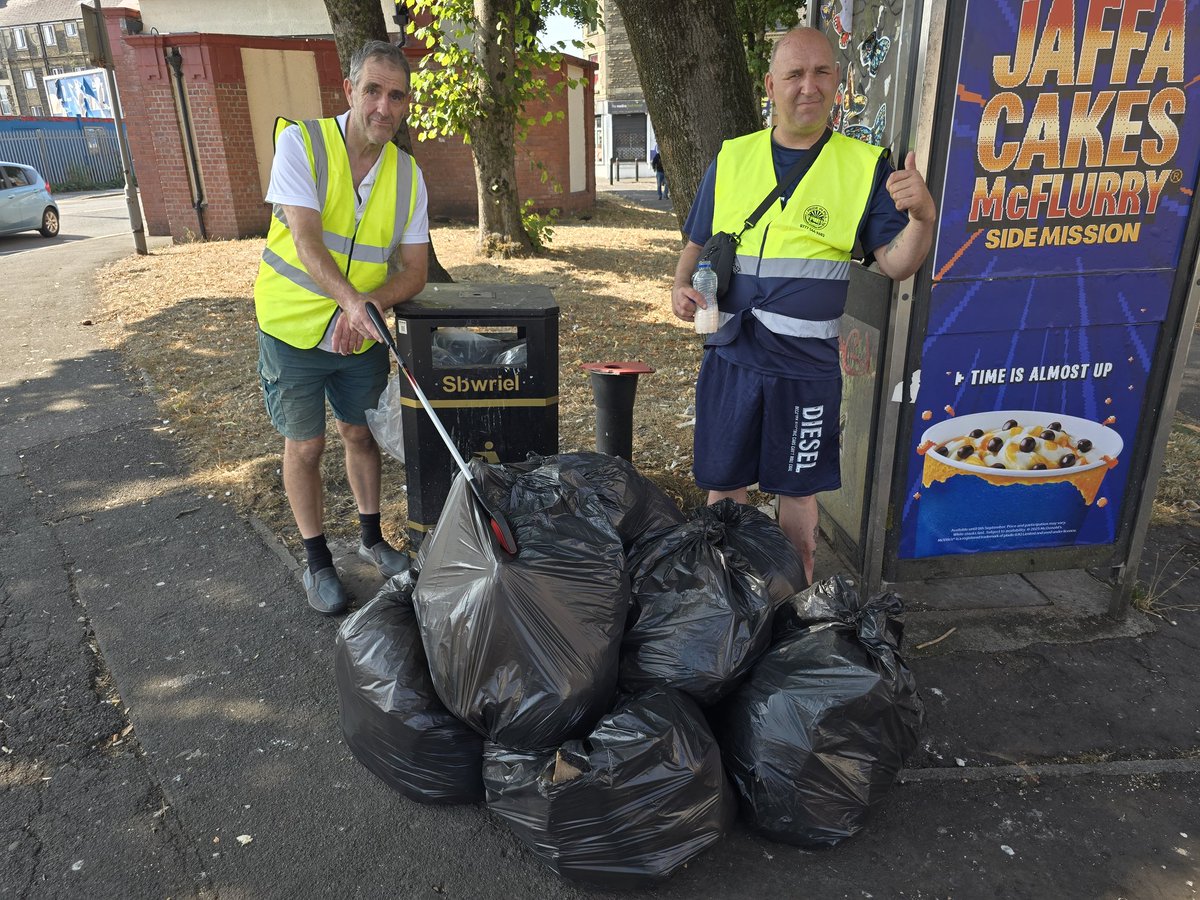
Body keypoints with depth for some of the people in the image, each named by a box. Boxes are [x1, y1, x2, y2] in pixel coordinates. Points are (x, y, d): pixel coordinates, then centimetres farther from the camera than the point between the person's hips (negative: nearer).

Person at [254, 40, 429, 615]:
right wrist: (352, 298, -44)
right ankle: (317, 561, 24)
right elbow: (306, 240, -27)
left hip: (364, 333, 4)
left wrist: (369, 304, -23)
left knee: (361, 434, 16)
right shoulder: (300, 142, -15)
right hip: (294, 329, -3)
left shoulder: (407, 175, -2)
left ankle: (371, 538, 37)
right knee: (305, 446, 7)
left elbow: (414, 270, -4)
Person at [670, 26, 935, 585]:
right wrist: (681, 287, -6)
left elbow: (896, 264, -4)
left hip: (806, 365, -2)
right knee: (723, 484, 12)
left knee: (797, 489, 11)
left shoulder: (866, 166, -1)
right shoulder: (731, 159, 5)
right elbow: (697, 244, 13)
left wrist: (922, 216, -23)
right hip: (731, 356, 2)